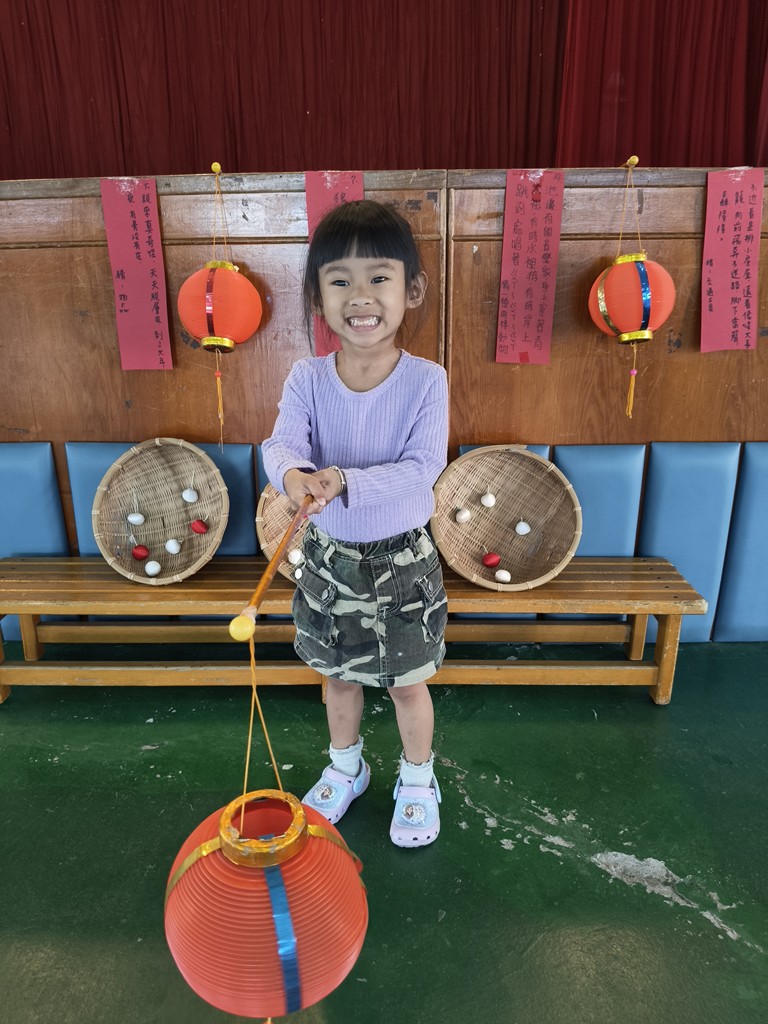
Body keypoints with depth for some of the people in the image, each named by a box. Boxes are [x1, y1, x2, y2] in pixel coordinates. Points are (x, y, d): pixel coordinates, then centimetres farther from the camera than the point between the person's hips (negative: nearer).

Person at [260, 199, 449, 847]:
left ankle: (418, 780, 43)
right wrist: (293, 473, -43)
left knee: (407, 683, 14)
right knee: (339, 674, 23)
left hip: (401, 557, -2)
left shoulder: (426, 381, -15)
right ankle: (346, 768, 50)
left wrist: (346, 481, -36)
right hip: (328, 553, 3)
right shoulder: (307, 378, -9)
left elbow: (422, 467, -23)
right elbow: (282, 443, -20)